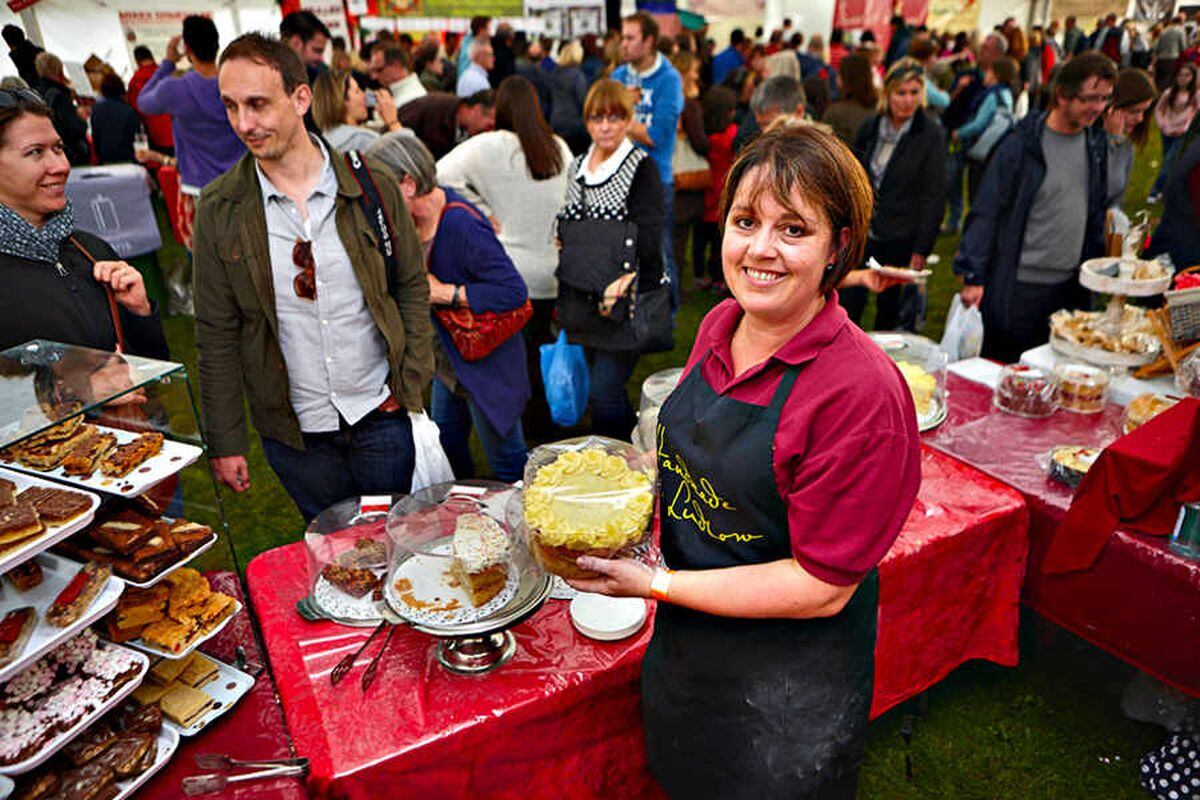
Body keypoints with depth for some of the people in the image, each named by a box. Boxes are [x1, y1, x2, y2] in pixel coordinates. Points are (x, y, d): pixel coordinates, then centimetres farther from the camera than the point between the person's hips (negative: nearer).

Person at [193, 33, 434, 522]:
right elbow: (217, 334, 0)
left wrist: (413, 389, -6)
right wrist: (225, 441, 0)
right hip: (293, 430, 1)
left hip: (381, 415, 0)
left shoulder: (369, 183, -6)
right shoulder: (220, 209, -5)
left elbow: (412, 287, 1)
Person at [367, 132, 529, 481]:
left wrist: (443, 292, -26)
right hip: (449, 360, 9)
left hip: (487, 363, -9)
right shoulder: (413, 218, 0)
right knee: (445, 445, 23)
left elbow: (514, 291, -29)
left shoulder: (461, 224, -27)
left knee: (508, 465, 7)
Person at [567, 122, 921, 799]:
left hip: (786, 690, -6)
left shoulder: (862, 392, -28)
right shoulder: (721, 325, -6)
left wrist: (655, 584, -23)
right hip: (684, 643, 7)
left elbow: (821, 586, -24)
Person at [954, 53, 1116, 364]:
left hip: (1071, 286, 6)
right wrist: (973, 277, -17)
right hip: (1017, 287, -6)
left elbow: (1096, 211, 16)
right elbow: (984, 213, -12)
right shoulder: (1021, 145, -11)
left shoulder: (1096, 144, 7)